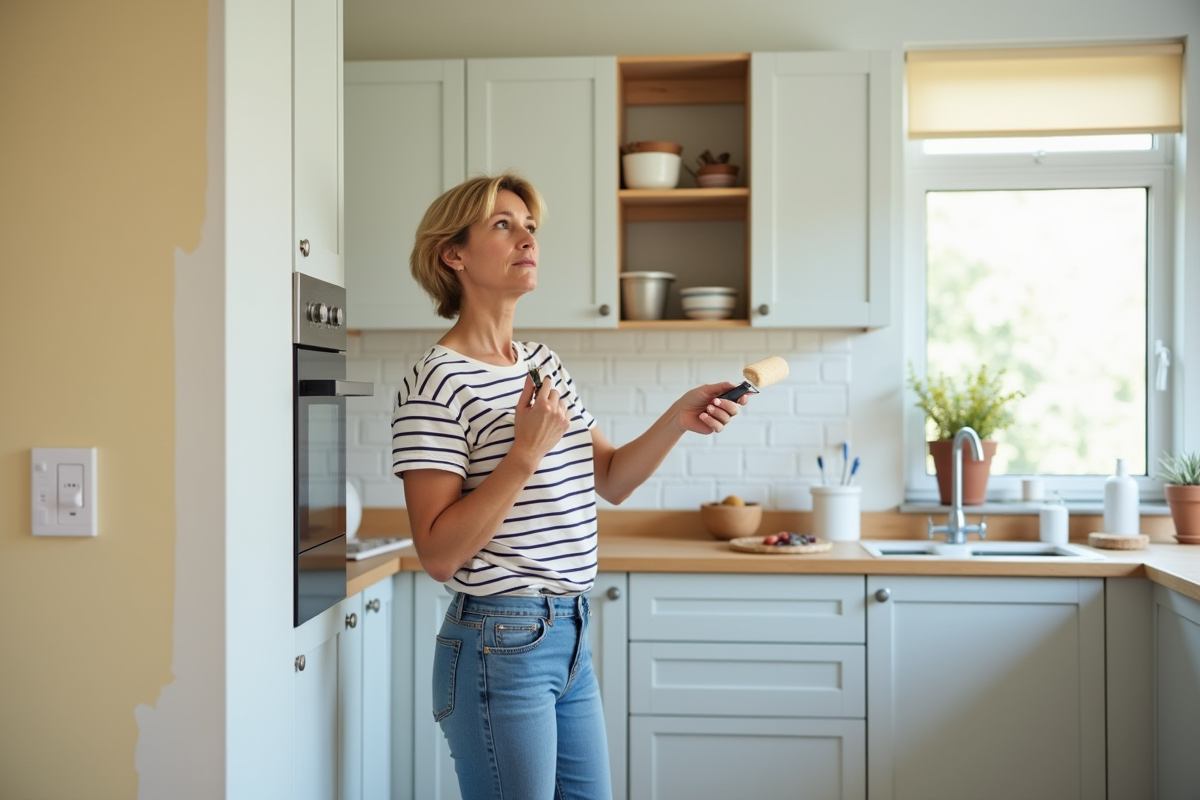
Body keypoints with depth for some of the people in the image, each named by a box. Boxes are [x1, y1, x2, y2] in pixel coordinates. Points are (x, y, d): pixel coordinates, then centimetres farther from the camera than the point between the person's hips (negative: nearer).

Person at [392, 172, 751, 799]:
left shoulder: (543, 363, 11)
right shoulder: (438, 382, -14)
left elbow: (611, 481, 15)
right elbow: (439, 555, -19)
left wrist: (678, 419, 1)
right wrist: (527, 452, -23)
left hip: (569, 636, 8)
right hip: (500, 647, -8)